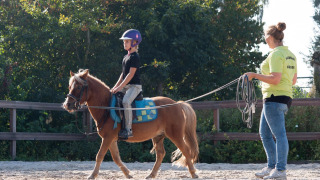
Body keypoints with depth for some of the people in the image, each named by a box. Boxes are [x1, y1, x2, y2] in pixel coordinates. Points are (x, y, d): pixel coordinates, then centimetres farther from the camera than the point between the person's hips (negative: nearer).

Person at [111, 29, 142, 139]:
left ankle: (128, 130, -35)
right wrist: (115, 87, 12)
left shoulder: (135, 57, -10)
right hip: (125, 86, 10)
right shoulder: (126, 57, 18)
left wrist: (120, 87, -20)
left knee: (126, 101, -34)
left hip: (134, 86, -10)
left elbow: (131, 74, -17)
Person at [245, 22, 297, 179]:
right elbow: (293, 80, 19)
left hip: (275, 97, -10)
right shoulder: (290, 54, 15)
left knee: (279, 134, -10)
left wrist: (255, 75, -14)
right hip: (286, 97, 10)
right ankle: (271, 167, 18)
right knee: (264, 133, 16)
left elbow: (275, 79, -22)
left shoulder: (276, 54, -14)